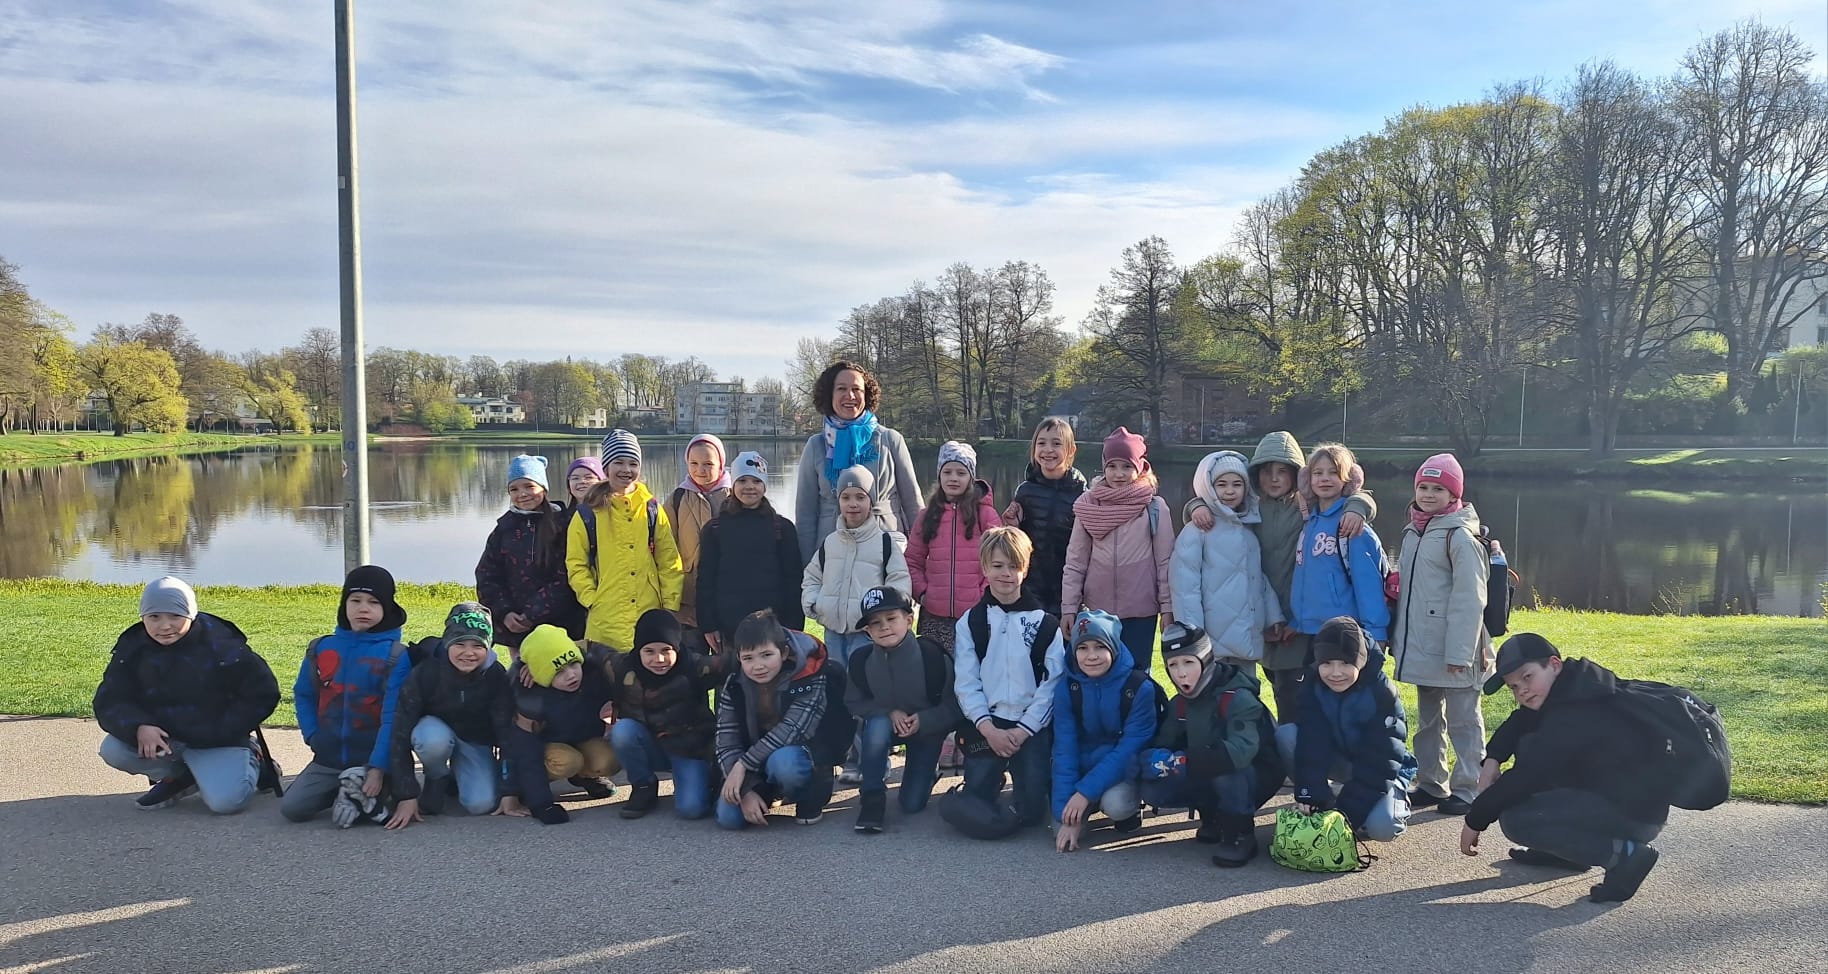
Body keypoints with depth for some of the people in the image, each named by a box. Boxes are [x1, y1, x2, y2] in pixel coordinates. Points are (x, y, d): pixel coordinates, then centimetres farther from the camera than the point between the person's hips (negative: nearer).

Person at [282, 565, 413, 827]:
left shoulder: (396, 656, -9)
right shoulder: (322, 648, 6)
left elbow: (393, 718, -14)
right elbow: (303, 696, 17)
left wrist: (378, 768, -20)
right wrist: (313, 736, 1)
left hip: (373, 760, -5)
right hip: (328, 760, 5)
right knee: (291, 808, -13)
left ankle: (358, 793, 2)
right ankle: (354, 792, 3)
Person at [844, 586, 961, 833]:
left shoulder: (933, 656, -25)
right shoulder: (861, 660, -18)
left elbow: (954, 707, -14)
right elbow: (853, 703, -5)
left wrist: (923, 720, -29)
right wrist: (890, 713, -21)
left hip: (927, 728, -1)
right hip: (885, 726, 1)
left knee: (912, 805, -5)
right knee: (877, 724, -36)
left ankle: (929, 770, 31)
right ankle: (872, 798, -19)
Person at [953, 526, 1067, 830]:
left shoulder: (1044, 623, 2)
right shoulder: (970, 622, 4)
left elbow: (1052, 682, -3)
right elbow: (965, 682, -1)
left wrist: (1024, 729, -11)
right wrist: (987, 727, -12)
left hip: (1031, 727, -1)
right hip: (986, 724, 1)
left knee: (1031, 811, -5)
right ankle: (996, 777, 28)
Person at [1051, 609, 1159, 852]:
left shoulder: (1140, 688, -20)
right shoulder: (1067, 688, -11)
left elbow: (1129, 749, -21)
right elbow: (1064, 749, -12)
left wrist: (1086, 791, -28)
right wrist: (1067, 817, -18)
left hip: (1126, 769, -3)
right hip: (1085, 766, 3)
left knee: (1114, 804, -33)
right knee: (1066, 824, -21)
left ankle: (1131, 808, 2)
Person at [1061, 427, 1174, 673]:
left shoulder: (1154, 507, -2)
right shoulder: (1087, 506, 1)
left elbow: (1165, 560, 0)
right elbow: (1075, 561, 3)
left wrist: (1167, 607, -2)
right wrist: (1069, 606, 0)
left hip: (1141, 610, -1)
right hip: (1097, 609, 1)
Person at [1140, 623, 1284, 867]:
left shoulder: (1237, 698, -25)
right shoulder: (1180, 704, -2)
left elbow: (1241, 750, -41)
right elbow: (1162, 742, -1)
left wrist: (1184, 762, -41)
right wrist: (1155, 758, -27)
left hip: (1257, 777, -6)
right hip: (1207, 778, 7)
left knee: (1226, 767, -39)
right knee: (1152, 790, -14)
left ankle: (1240, 835, -16)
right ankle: (1213, 813, 10)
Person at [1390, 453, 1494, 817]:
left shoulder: (1460, 536, -12)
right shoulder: (1412, 532, 12)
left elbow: (1469, 600, -17)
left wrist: (1460, 652, -21)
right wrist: (1398, 636, 15)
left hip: (1453, 650, -8)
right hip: (1421, 647, 8)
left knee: (1463, 722, 5)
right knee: (1427, 720, 18)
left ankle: (1466, 790, 14)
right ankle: (1430, 784, 29)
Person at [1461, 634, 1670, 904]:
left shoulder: (1575, 715, -26)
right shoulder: (1573, 685, 2)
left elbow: (1525, 776, -23)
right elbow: (1518, 724, 15)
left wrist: (1475, 820, -12)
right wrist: (1492, 760, -3)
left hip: (1635, 814, -10)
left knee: (1514, 819, -16)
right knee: (1529, 747, 12)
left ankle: (1624, 852, -11)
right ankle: (1564, 849, 17)